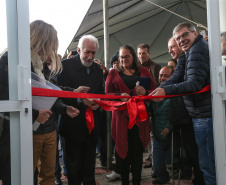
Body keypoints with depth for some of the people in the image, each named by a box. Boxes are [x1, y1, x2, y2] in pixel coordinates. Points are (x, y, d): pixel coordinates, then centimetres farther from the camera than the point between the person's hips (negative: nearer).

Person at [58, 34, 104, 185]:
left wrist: (98, 103, -5)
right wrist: (79, 98, -26)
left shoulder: (98, 69, 10)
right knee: (74, 166, 9)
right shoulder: (66, 65, -8)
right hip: (73, 125, -4)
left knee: (89, 165, 17)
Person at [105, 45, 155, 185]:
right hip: (121, 116, 0)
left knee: (137, 151, 0)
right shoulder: (113, 73, 12)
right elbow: (107, 94, 6)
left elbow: (154, 91, 11)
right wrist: (120, 95, -13)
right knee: (123, 150, 3)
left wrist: (145, 92, -11)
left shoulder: (144, 72, 13)